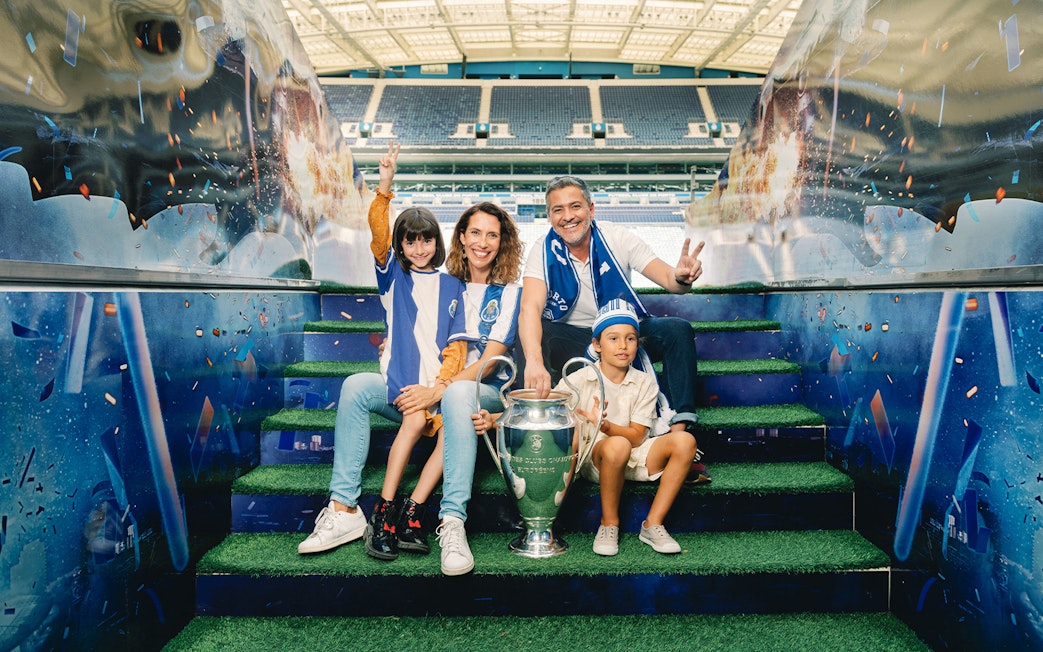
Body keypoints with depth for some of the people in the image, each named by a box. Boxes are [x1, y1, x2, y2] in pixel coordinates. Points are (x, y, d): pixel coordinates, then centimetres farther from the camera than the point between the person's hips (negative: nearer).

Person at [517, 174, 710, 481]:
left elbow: (668, 279, -17)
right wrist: (534, 361, -51)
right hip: (575, 339, -1)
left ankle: (679, 433, -29)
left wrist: (681, 277, -45)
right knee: (531, 334, -31)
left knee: (678, 330, -26)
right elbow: (530, 307, -32)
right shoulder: (543, 250, -15)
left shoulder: (618, 238, -11)